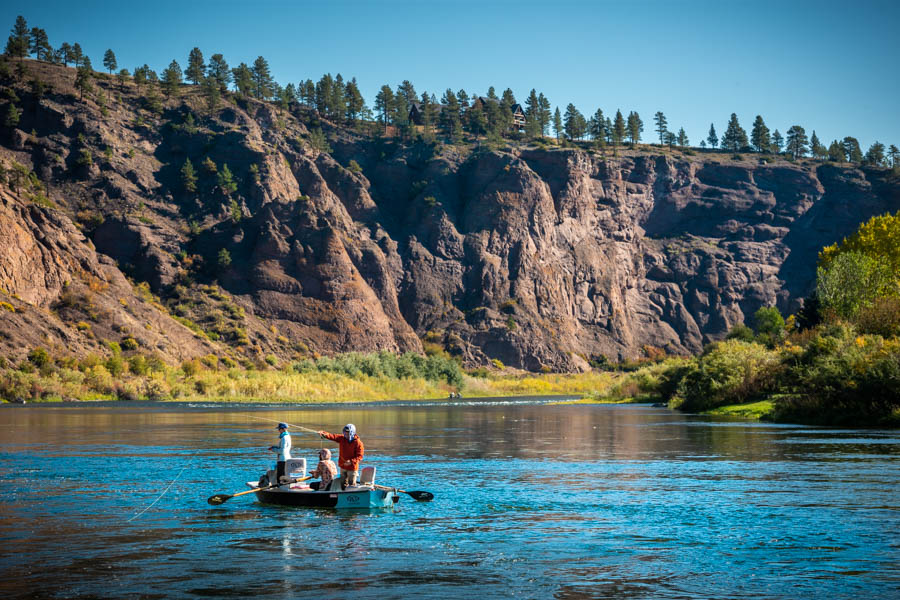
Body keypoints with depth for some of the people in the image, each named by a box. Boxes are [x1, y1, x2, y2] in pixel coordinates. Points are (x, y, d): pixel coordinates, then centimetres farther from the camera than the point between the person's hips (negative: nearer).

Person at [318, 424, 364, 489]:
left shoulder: (358, 443, -16)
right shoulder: (342, 438, -1)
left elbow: (359, 456, -16)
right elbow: (332, 436, -13)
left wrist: (351, 461, -29)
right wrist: (324, 434, -31)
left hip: (352, 467, -5)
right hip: (343, 466, 5)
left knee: (352, 485, 1)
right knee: (343, 484, 16)